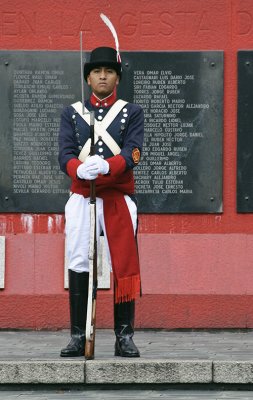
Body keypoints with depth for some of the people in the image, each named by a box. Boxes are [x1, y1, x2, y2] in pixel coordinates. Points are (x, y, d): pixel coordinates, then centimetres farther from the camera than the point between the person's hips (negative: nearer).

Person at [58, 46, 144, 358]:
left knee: (124, 267, -2)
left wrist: (106, 166, -29)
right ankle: (78, 336, 3)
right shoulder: (71, 113, 12)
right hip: (81, 198, 1)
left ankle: (124, 337, 3)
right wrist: (79, 169, -25)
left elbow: (132, 152, -8)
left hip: (119, 198, -1)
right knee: (78, 265, -2)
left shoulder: (132, 112, 8)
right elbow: (65, 153, -1)